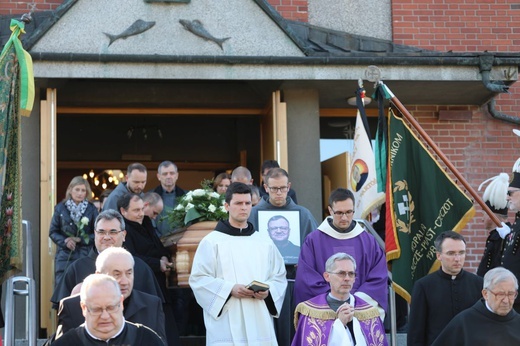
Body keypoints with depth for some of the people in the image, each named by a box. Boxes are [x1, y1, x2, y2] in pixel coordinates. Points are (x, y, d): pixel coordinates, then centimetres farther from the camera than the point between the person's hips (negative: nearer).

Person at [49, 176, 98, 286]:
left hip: (85, 256, 0)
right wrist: (64, 242, -11)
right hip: (65, 256, 1)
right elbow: (53, 232, 7)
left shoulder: (91, 209, 3)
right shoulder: (60, 208, 5)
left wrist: (80, 239, -12)